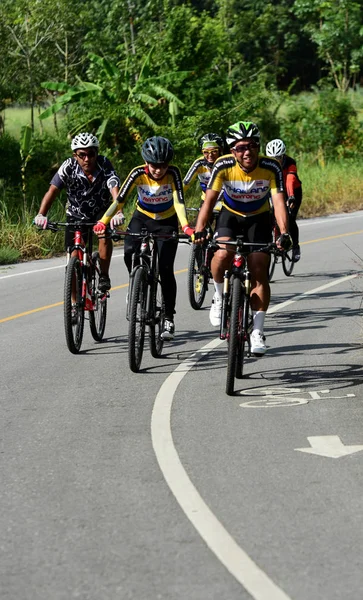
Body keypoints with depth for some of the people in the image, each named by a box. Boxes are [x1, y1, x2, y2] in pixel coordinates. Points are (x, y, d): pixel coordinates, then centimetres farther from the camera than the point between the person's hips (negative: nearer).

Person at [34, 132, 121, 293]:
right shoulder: (69, 167, -24)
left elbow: (115, 189, -38)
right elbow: (52, 190, -33)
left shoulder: (104, 164, -25)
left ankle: (104, 277, -13)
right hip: (76, 215, 1)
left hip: (100, 212, -1)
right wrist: (41, 215, -50)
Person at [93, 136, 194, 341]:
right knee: (129, 253, -26)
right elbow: (120, 200, -25)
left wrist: (186, 226, -48)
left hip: (167, 222, -1)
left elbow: (179, 201, -32)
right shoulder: (138, 174, -22)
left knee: (166, 269, -11)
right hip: (142, 218, 1)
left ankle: (169, 319, 0)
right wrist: (103, 221, -37)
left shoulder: (173, 173, -24)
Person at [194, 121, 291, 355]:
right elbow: (210, 200, -27)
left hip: (259, 219, 0)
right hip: (230, 215, 0)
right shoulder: (224, 166, -26)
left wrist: (284, 233, -46)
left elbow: (279, 202, -32)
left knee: (259, 273, -8)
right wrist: (200, 230, -41)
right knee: (222, 255, -29)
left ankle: (257, 332, 3)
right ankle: (220, 297, 0)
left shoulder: (271, 168, -26)